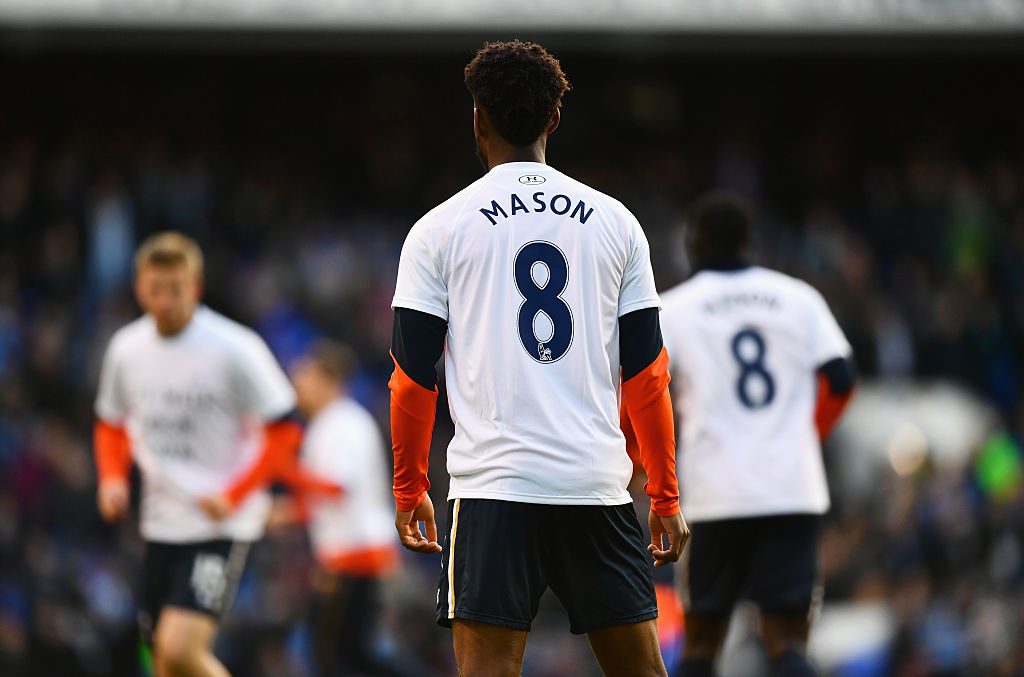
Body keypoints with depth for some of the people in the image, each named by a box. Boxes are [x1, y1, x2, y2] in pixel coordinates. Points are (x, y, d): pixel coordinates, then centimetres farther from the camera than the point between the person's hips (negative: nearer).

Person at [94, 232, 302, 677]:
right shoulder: (126, 348, 4)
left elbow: (284, 434, -8)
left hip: (221, 526, -6)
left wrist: (233, 497, -18)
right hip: (160, 524, 6)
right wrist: (112, 478, 2)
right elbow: (111, 423, 21)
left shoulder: (235, 349, -12)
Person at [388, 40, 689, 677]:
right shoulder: (615, 222, 8)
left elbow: (414, 379, 3)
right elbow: (648, 377, 8)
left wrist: (410, 492, 15)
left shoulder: (439, 229, 3)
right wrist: (666, 498, 15)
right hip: (599, 482, 2)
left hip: (493, 483, -2)